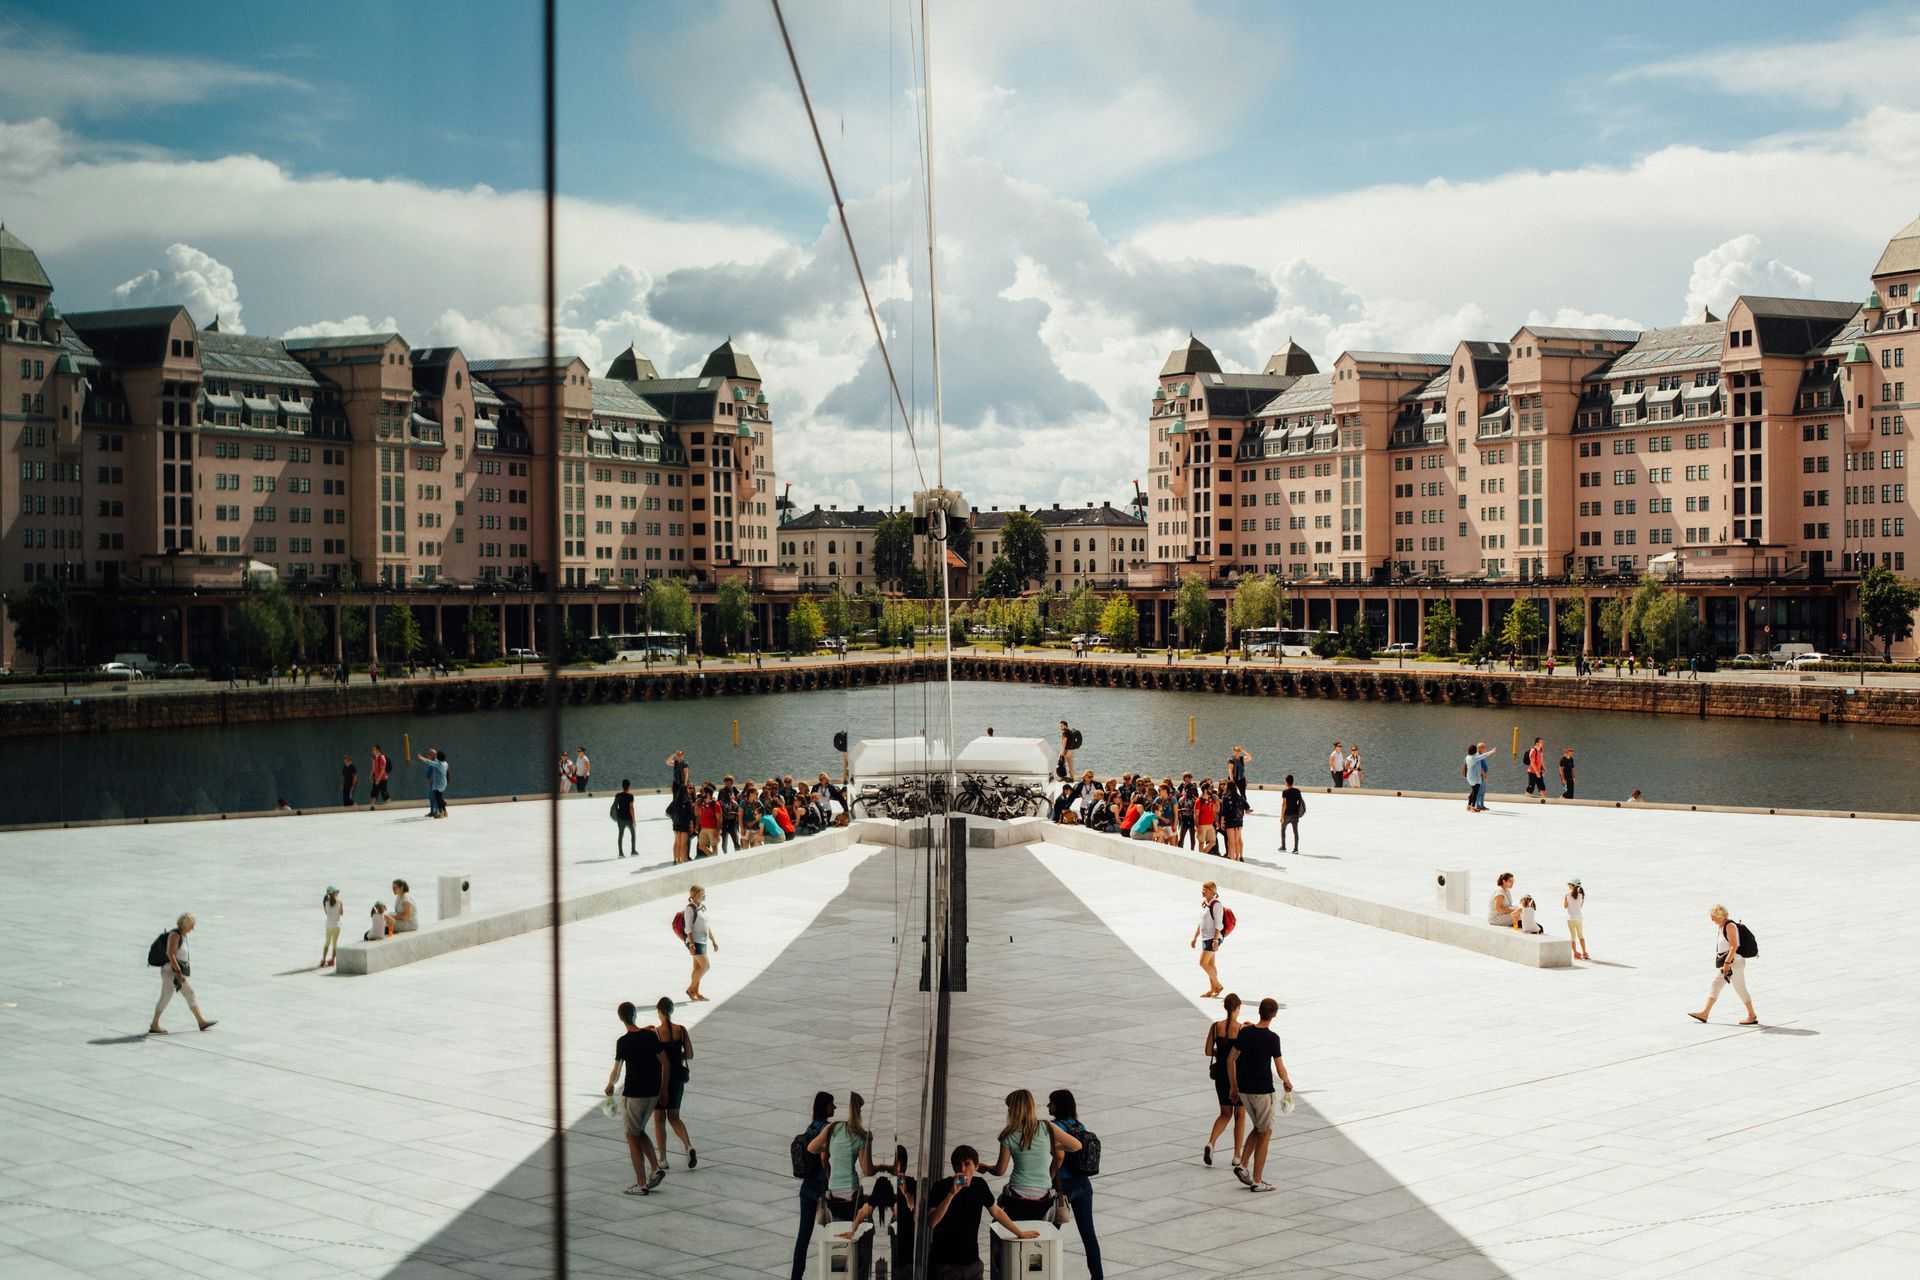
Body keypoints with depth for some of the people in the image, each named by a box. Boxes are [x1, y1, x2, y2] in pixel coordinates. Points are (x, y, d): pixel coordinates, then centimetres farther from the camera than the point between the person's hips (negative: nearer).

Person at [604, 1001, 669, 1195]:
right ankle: (657, 1169, 8)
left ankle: (641, 1184, 5)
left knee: (633, 1137, 5)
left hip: (633, 1094, -5)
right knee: (640, 1132, 22)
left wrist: (610, 1086, 11)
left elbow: (616, 1072, -10)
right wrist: (663, 1090, 13)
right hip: (653, 1092, 6)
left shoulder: (623, 1042, -13)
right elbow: (665, 1063, 4)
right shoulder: (651, 1035, 1)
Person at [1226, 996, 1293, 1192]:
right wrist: (1288, 1083, 9)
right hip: (1263, 1091, -6)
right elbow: (1280, 1070, -12)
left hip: (1244, 1090, 6)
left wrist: (1234, 1085, 18)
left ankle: (1243, 1166, 8)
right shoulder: (1272, 1038, -15)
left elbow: (1231, 1060, 7)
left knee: (1258, 1129, 22)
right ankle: (1257, 1181, 6)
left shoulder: (1244, 1032, 1)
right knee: (1265, 1134, 5)